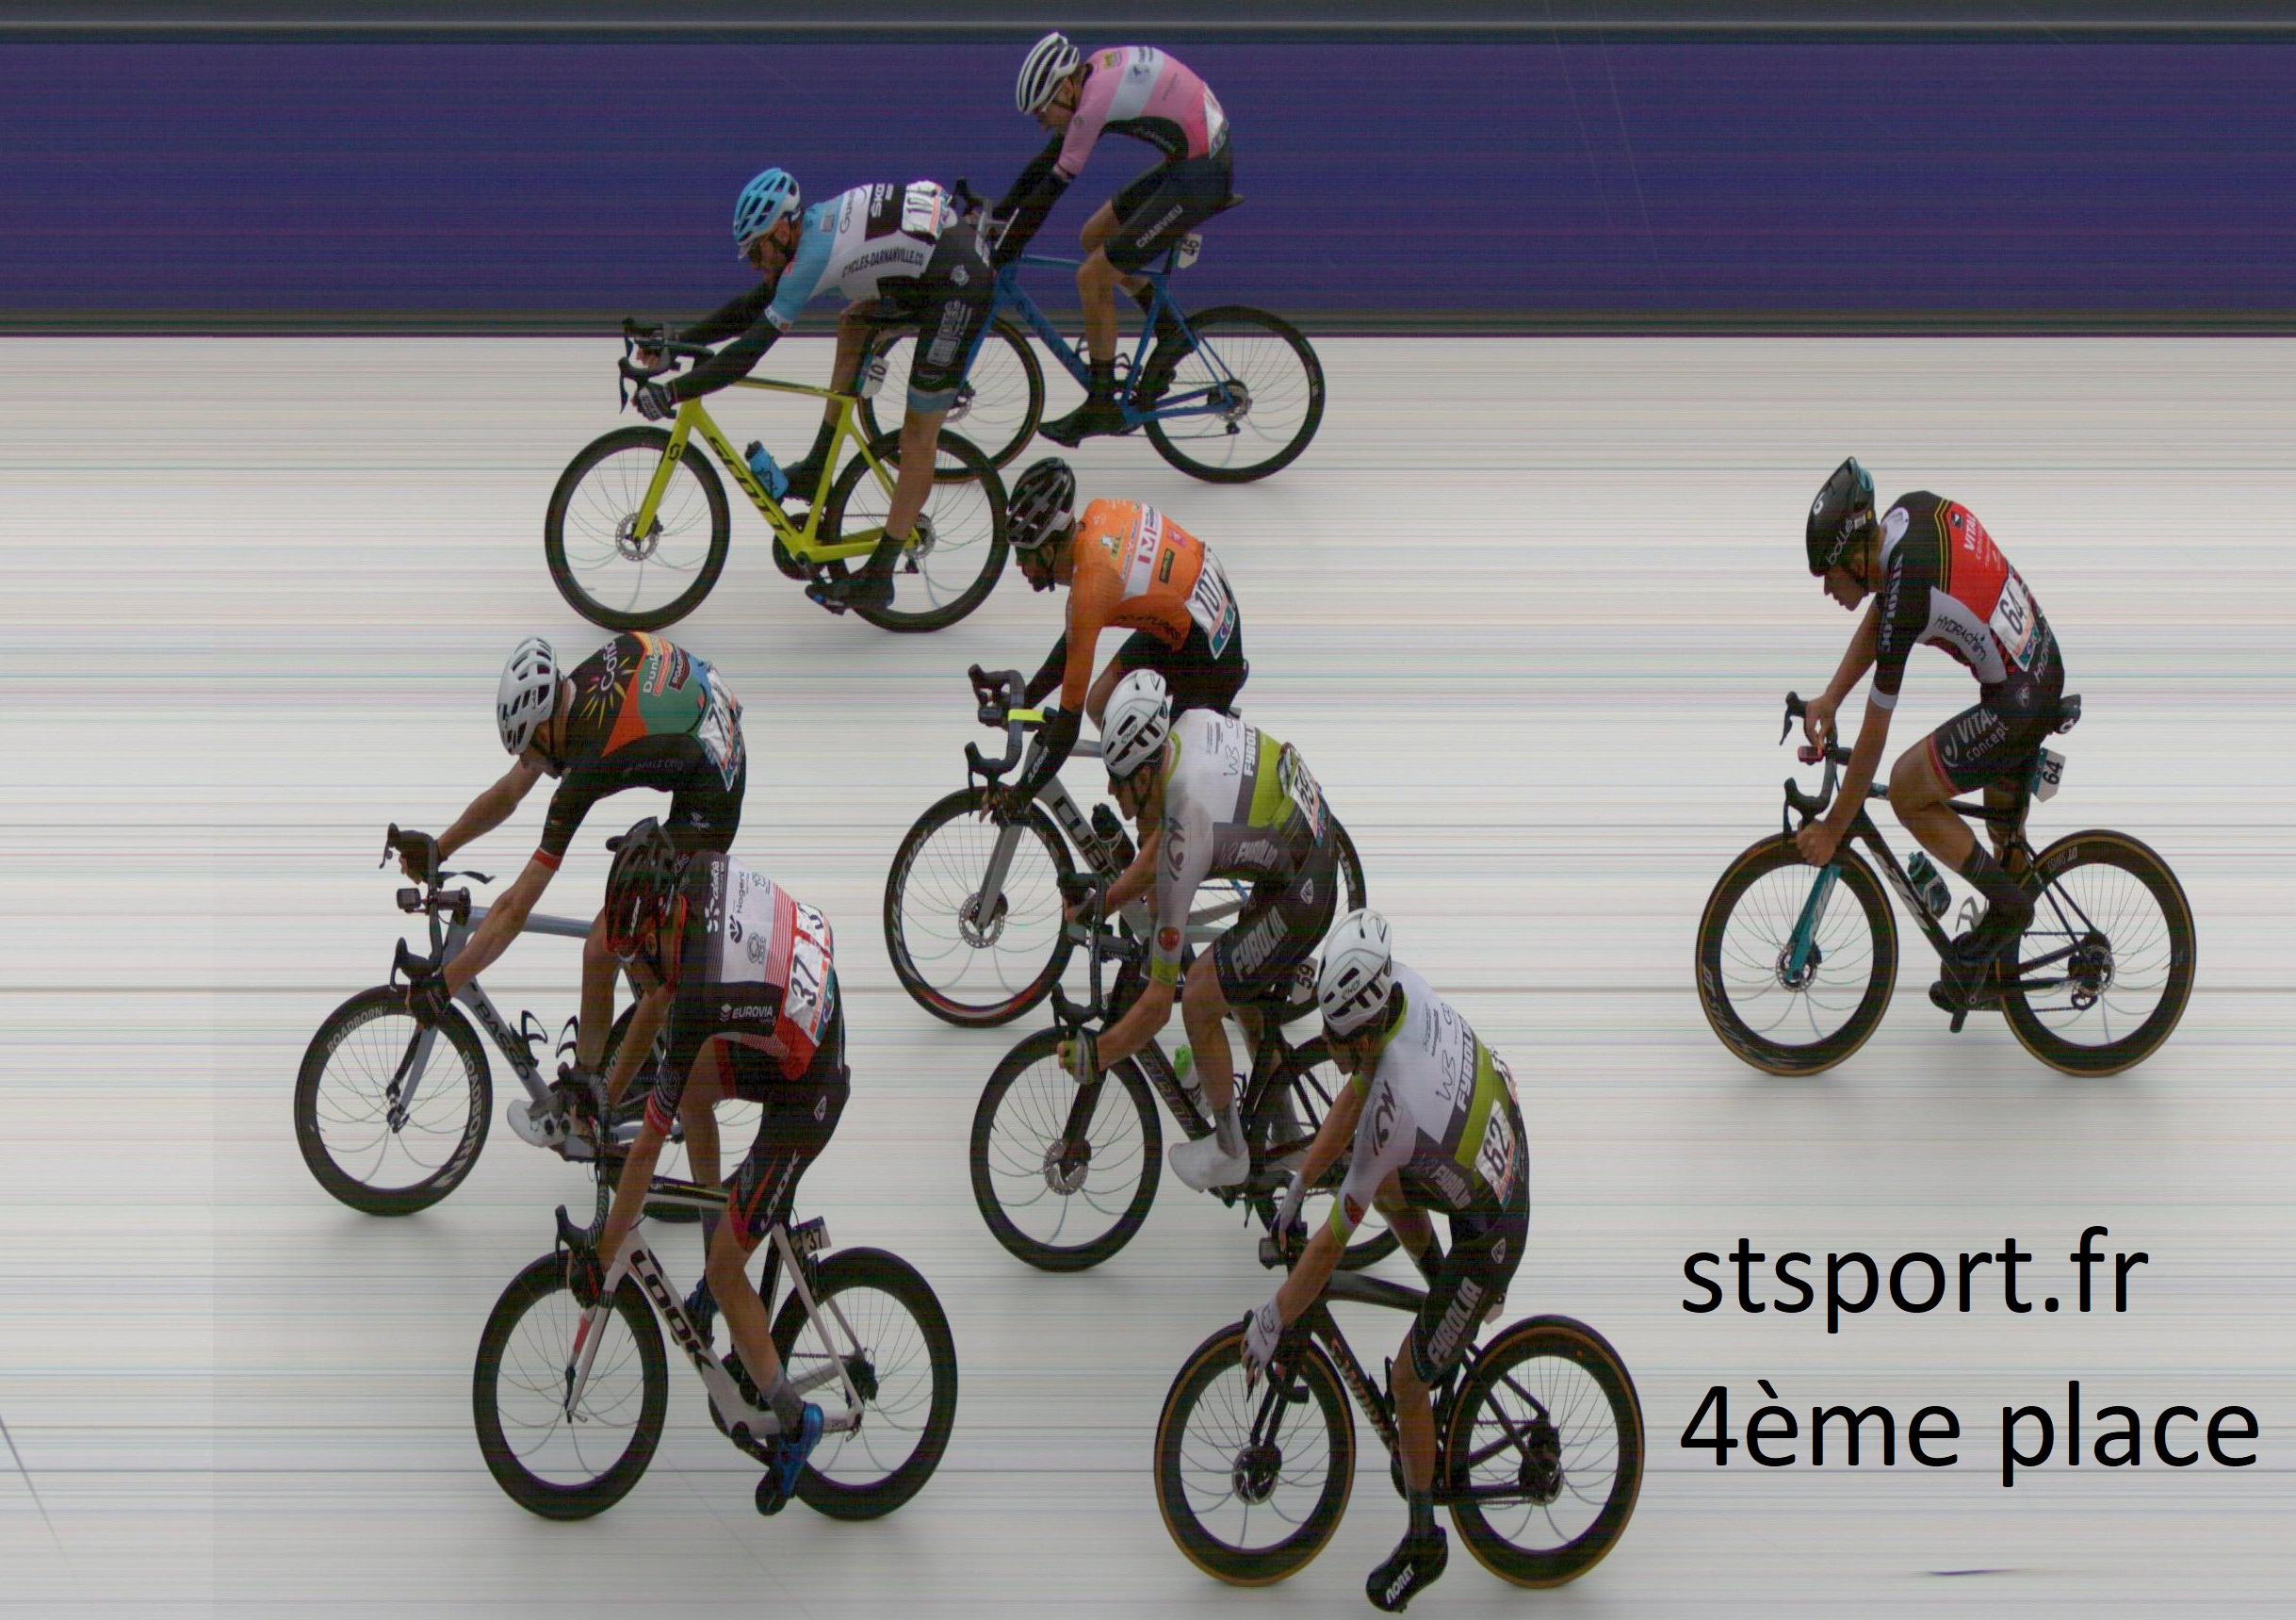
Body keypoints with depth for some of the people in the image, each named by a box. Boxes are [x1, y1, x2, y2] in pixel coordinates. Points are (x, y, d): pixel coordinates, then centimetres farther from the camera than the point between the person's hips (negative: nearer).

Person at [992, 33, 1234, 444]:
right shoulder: (1094, 73, 6)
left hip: (1200, 177, -10)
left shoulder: (1097, 100, -21)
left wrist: (1001, 256, -11)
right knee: (1094, 236, 19)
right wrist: (997, 214, 16)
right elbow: (1048, 159, 15)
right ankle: (1170, 331, 24)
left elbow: (1052, 186, -18)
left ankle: (1102, 406, 6)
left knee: (1092, 277, -5)